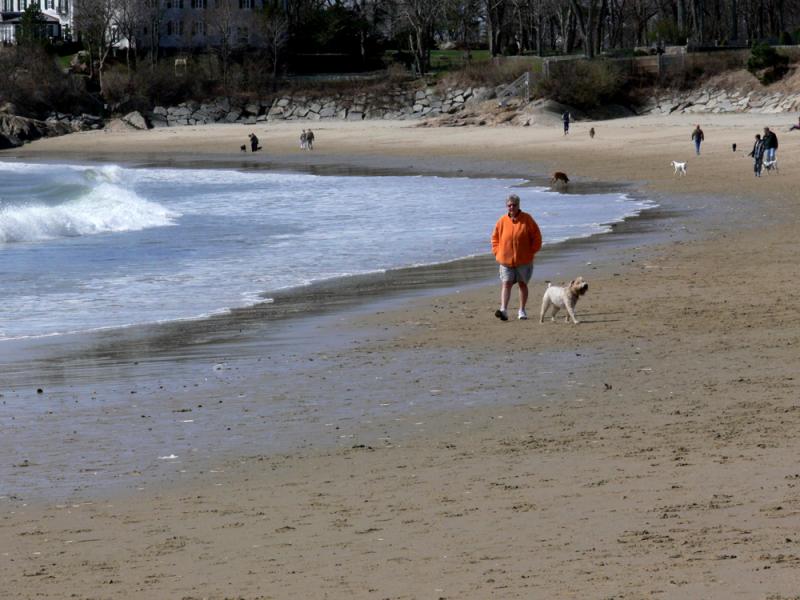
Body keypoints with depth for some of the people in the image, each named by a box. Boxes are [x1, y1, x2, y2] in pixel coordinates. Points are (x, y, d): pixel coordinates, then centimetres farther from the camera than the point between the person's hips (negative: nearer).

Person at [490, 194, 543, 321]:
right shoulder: (502, 221, 0)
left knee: (522, 284, 10)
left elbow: (536, 236, 1)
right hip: (505, 259, 0)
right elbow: (495, 238, 12)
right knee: (506, 284, -8)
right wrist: (497, 252, 2)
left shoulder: (527, 219, -5)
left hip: (523, 259, 0)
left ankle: (522, 311, 20)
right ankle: (503, 310, -18)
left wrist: (531, 252, -3)